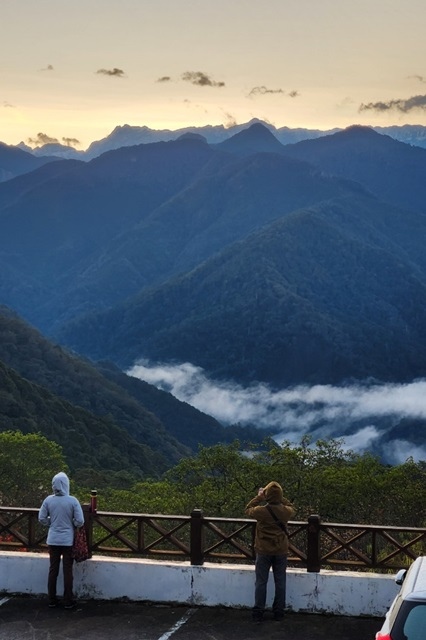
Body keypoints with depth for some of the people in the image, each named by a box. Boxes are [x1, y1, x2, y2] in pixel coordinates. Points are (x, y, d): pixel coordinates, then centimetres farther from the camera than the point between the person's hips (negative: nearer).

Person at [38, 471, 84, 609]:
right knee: (67, 571, 5)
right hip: (68, 540, -2)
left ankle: (52, 600, 17)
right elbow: (80, 521, -12)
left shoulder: (48, 500, -6)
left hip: (53, 540, 2)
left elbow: (42, 519, 1)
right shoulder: (72, 501, -13)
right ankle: (68, 602, 10)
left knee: (53, 569, 12)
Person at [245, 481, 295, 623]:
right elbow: (291, 507, 15)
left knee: (261, 582, 7)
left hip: (264, 551, -2)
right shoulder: (286, 511, -10)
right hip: (281, 551, 2)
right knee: (280, 582, 12)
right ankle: (278, 612, 17)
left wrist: (259, 497, 8)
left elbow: (248, 510, 4)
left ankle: (258, 612, 9)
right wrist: (280, 498, 11)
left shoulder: (261, 511, -17)